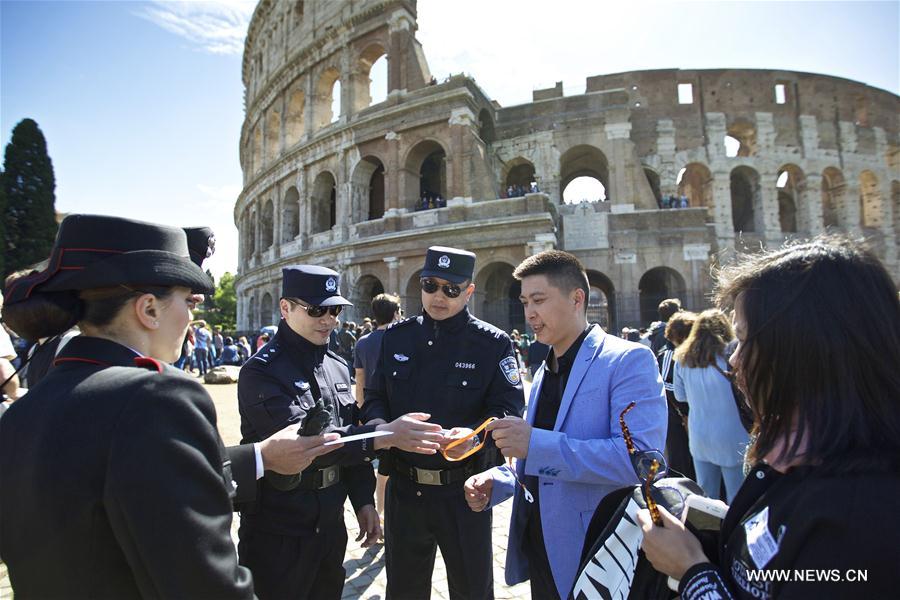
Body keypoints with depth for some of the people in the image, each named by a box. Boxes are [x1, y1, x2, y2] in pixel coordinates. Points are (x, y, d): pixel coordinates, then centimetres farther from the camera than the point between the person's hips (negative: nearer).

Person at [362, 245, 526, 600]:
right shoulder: (396, 337, 4)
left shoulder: (493, 344, -7)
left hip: (463, 490, -3)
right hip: (403, 488, 4)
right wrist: (378, 423, -13)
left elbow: (508, 407, -12)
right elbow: (374, 395, 8)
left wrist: (475, 434, -31)